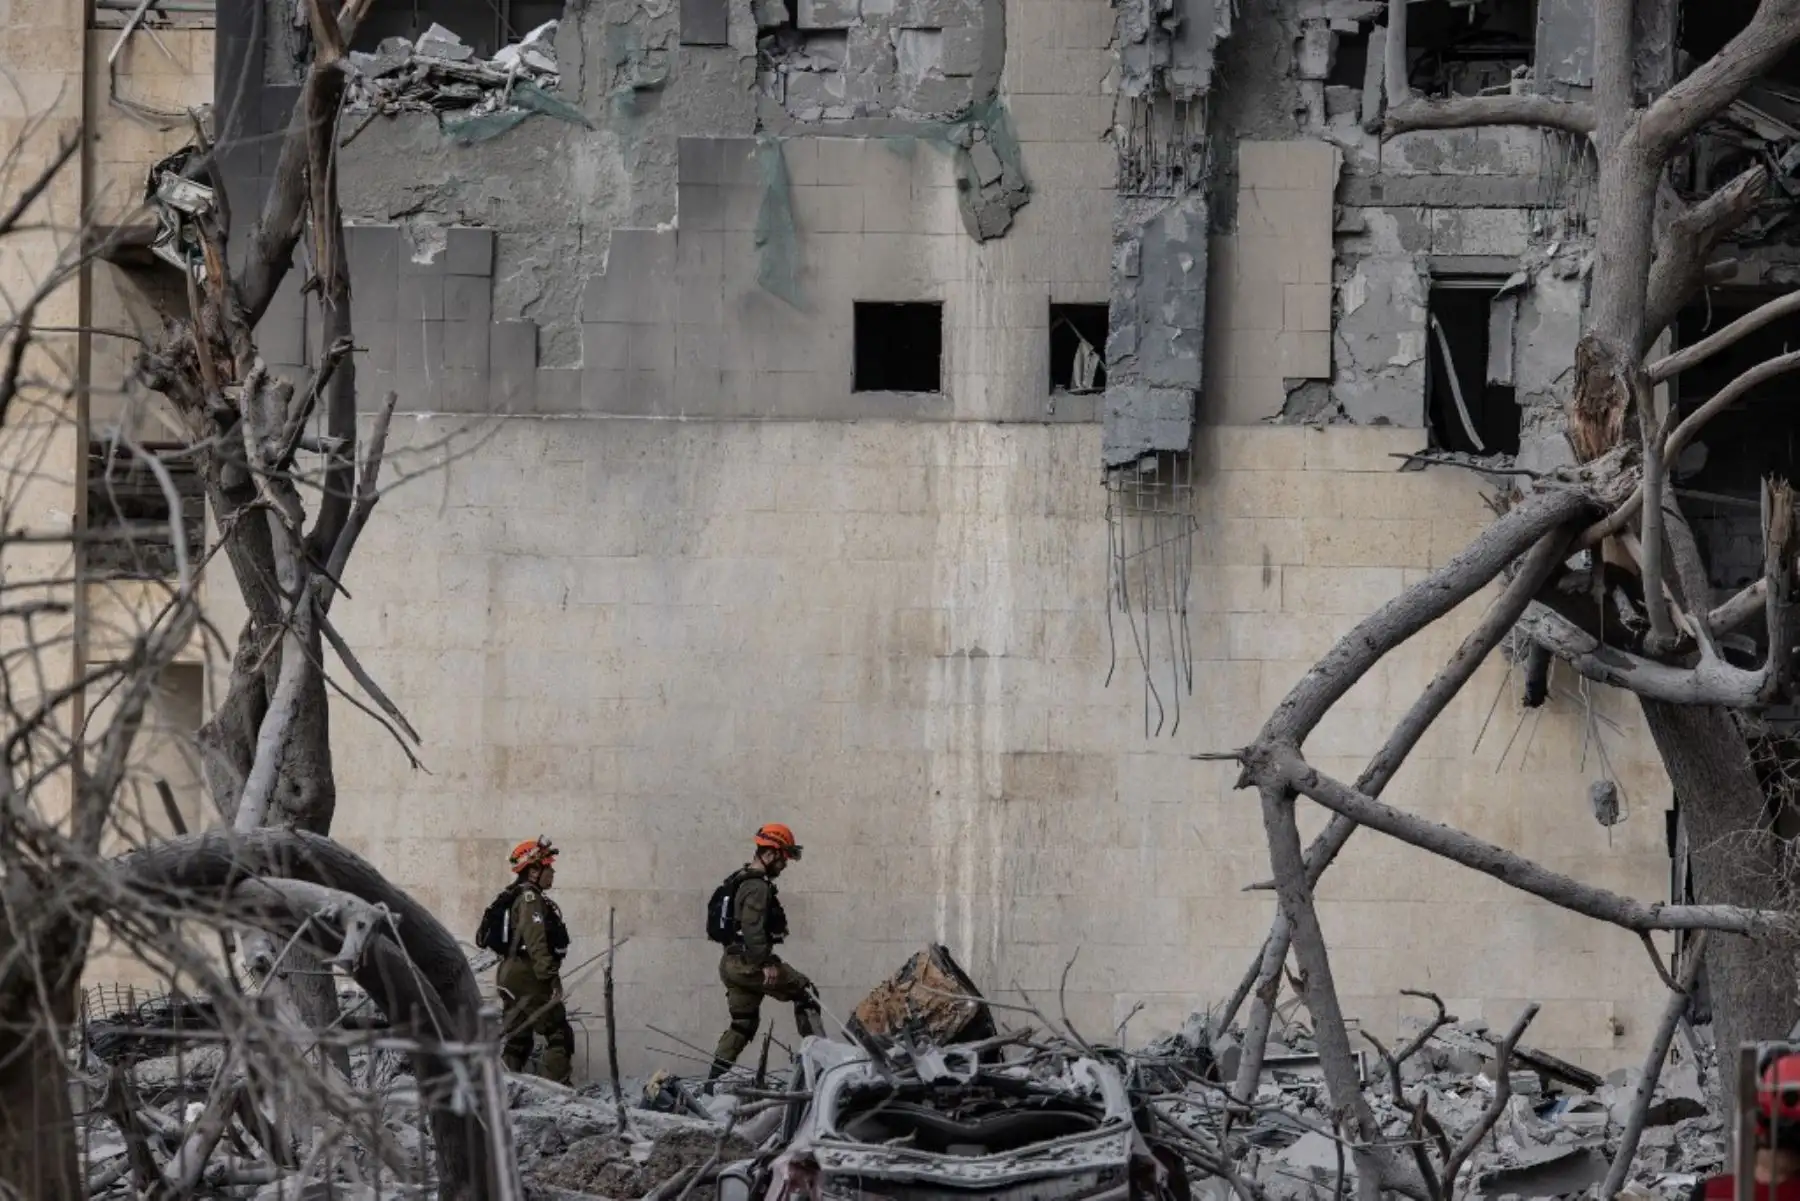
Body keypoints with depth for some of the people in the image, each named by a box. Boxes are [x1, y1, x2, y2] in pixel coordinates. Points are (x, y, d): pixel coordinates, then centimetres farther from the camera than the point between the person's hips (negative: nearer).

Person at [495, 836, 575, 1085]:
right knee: (558, 1032, -9)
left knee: (518, 1036, 13)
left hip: (511, 974, 10)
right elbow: (535, 941, -22)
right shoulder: (530, 898, -12)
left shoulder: (517, 897, 19)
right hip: (528, 977, -10)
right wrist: (551, 975, -24)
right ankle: (559, 1083, -15)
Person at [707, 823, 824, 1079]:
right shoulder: (757, 887, -14)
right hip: (748, 963, -10)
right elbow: (753, 929, -24)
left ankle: (716, 1077, 8)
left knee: (743, 1023, 12)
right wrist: (766, 964, -27)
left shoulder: (739, 881, 19)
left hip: (732, 963, 10)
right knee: (804, 991, -3)